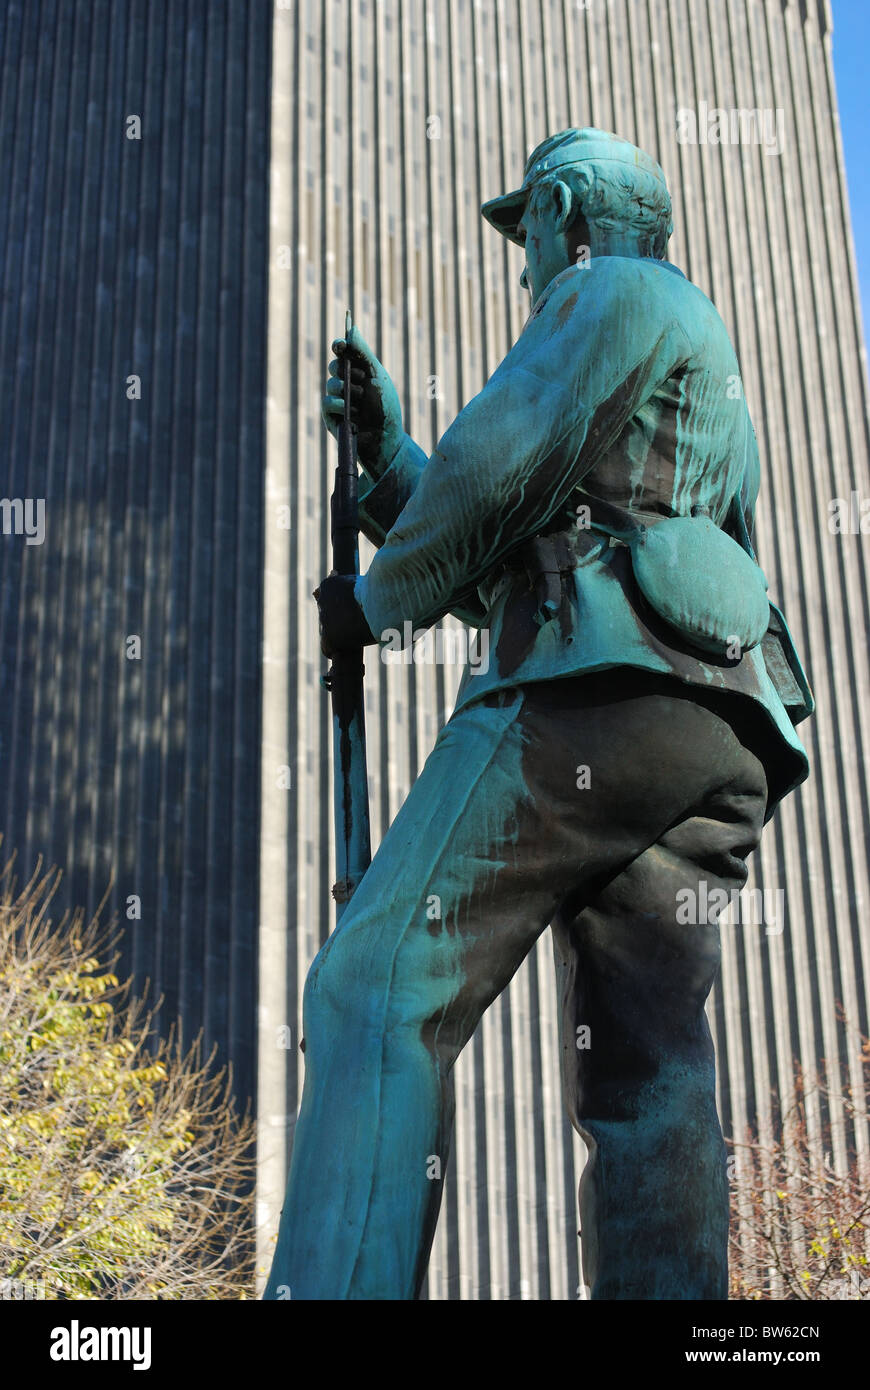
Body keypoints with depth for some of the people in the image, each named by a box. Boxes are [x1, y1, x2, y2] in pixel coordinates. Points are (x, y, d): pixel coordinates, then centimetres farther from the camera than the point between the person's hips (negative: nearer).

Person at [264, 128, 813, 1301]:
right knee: (647, 1075, 0)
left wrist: (374, 601, 11)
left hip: (597, 689, -9)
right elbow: (507, 580, 33)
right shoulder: (704, 380, 39)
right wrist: (383, 449, 31)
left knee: (381, 992, -15)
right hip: (720, 741, 9)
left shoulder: (618, 294, 11)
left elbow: (495, 472, -4)